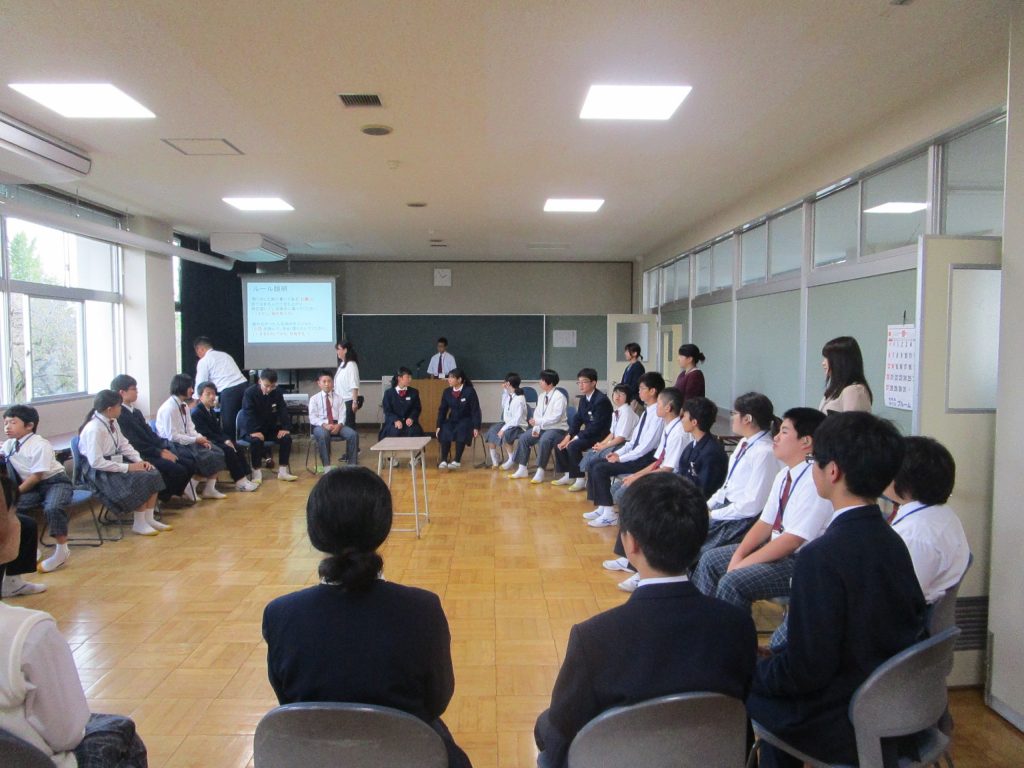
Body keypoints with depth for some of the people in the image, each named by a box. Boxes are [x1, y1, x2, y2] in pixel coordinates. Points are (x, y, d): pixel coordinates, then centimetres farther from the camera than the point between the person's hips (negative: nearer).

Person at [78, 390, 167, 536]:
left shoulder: (112, 422, 2)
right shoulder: (94, 429, -23)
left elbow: (124, 444, 11)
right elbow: (96, 462, -25)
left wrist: (139, 460, -4)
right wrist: (127, 467, -24)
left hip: (116, 463, 8)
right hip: (99, 472, -8)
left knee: (153, 474, -7)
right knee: (141, 480, -23)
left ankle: (149, 518, 1)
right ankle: (139, 524, -8)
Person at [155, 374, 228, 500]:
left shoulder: (184, 405, 8)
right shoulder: (169, 408, -18)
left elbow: (190, 428, 9)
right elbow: (172, 436, -20)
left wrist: (200, 438, -8)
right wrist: (195, 440, -19)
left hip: (186, 441, 9)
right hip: (173, 445, -9)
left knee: (217, 453, -5)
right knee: (205, 457, -23)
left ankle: (210, 489, -3)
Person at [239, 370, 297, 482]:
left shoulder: (277, 393, 0)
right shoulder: (250, 393, -14)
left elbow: (283, 411, 0)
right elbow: (249, 414, -21)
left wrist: (285, 428, -15)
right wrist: (254, 431, -32)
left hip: (270, 428, 4)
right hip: (253, 429, -4)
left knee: (286, 438, -18)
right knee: (256, 440, -35)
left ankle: (282, 471, -10)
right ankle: (257, 472, -20)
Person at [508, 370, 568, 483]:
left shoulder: (559, 397, -15)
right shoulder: (542, 396, 9)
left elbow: (555, 417, -23)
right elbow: (537, 414, 9)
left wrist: (538, 422, -25)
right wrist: (536, 428, -7)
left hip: (557, 429, -8)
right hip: (542, 427, 8)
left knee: (544, 440, -35)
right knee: (523, 437, -3)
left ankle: (540, 472, -25)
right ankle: (522, 469, 5)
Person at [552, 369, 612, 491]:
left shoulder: (601, 400, -21)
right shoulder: (584, 398, 7)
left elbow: (596, 426, -24)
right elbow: (577, 419, 9)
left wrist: (576, 437, -22)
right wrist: (568, 436, -6)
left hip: (600, 436, -9)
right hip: (588, 433, 9)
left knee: (573, 446, -27)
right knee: (560, 444, 2)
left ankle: (581, 479, -14)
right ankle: (568, 476, 14)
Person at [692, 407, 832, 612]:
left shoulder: (815, 481, -23)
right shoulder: (784, 475, 5)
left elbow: (793, 540, -25)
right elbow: (765, 523, 7)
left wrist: (743, 564, -19)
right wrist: (738, 556, -7)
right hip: (776, 548, 9)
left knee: (732, 581, -24)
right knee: (710, 560, 8)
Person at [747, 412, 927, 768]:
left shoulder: (822, 556, -27)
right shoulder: (893, 542, -2)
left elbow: (805, 669, -25)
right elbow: (914, 628, 8)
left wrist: (750, 669, -5)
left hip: (841, 728, -7)